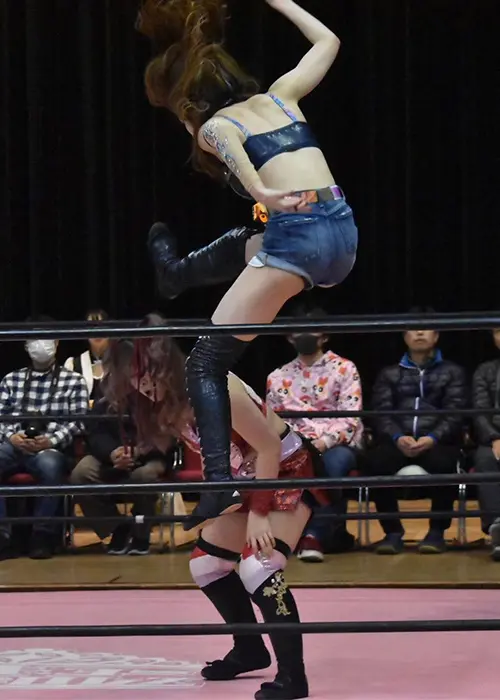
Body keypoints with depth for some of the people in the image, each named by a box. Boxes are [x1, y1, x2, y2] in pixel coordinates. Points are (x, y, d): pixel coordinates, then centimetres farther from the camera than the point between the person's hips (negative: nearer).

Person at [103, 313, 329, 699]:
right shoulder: (167, 402, -5)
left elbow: (270, 446, -25)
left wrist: (259, 511, -20)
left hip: (293, 470, -9)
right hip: (251, 477, 9)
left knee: (258, 568, -24)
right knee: (206, 563, 12)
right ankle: (250, 650, 29)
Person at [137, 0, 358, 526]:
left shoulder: (212, 126, 8)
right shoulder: (280, 95, 23)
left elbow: (231, 150, -18)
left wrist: (261, 192, -36)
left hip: (297, 234, -7)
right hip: (345, 231, 7)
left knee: (206, 362, -2)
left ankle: (220, 486, -16)